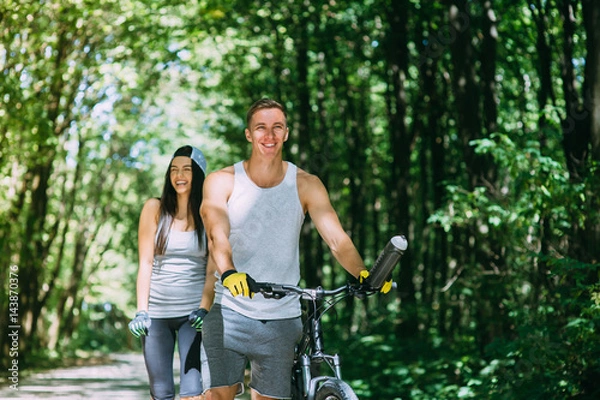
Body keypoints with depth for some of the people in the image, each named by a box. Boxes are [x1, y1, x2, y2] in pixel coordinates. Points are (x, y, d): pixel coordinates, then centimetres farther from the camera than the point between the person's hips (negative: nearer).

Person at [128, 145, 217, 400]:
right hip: (157, 312, 1)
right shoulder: (155, 209, 6)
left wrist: (204, 309, -13)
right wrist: (141, 311, -4)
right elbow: (145, 263, 4)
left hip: (193, 312, -1)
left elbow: (213, 270, 0)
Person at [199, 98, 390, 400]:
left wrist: (363, 274, -26)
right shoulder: (222, 181, -1)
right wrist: (229, 272, -38)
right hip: (229, 311, -1)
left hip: (282, 318, 1)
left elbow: (336, 238, -7)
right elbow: (217, 234, -17)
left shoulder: (306, 185, 2)